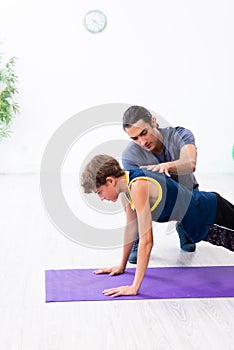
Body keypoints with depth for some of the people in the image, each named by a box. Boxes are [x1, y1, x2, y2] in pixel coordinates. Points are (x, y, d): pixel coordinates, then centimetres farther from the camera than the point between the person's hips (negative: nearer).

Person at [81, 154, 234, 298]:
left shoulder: (138, 187, -33)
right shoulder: (127, 182, -6)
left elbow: (146, 240, -34)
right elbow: (131, 227, 6)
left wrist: (134, 287, -32)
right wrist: (122, 266, 13)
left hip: (213, 214, -9)